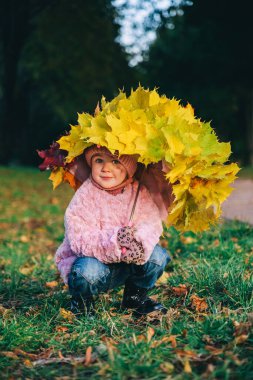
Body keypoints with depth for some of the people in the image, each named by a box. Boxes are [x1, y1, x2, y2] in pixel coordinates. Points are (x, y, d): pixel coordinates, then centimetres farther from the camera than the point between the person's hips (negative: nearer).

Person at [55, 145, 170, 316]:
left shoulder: (139, 192, -5)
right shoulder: (85, 196, -18)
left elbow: (152, 223, -15)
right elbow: (80, 239, -26)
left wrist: (138, 242, -39)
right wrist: (115, 241, -41)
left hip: (126, 263, 4)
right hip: (94, 260, -3)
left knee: (158, 255, -19)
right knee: (88, 271, -36)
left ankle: (136, 297, 8)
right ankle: (82, 303, 1)